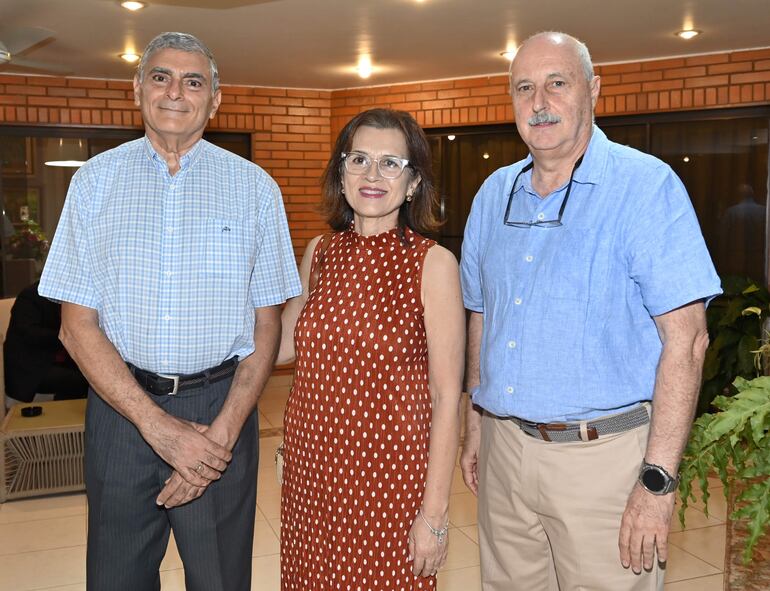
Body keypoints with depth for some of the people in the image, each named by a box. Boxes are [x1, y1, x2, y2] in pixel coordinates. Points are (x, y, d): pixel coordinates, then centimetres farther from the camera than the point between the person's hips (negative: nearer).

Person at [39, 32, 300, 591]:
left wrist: (223, 432, -11)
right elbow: (78, 326, -2)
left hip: (223, 407, 0)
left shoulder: (255, 187, 1)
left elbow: (267, 325, 1)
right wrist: (158, 423, -12)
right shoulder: (96, 179, 2)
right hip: (120, 406, 1)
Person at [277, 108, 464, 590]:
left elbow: (447, 398, -11)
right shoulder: (319, 254, 3)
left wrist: (435, 512, -12)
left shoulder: (432, 263, -11)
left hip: (389, 475, -4)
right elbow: (283, 343, 18)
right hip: (310, 470, 5)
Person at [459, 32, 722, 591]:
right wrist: (476, 425, 12)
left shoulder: (646, 185, -10)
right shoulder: (494, 193, 8)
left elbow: (685, 337, -14)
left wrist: (658, 479, -17)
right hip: (504, 451, 5)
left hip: (603, 455, -5)